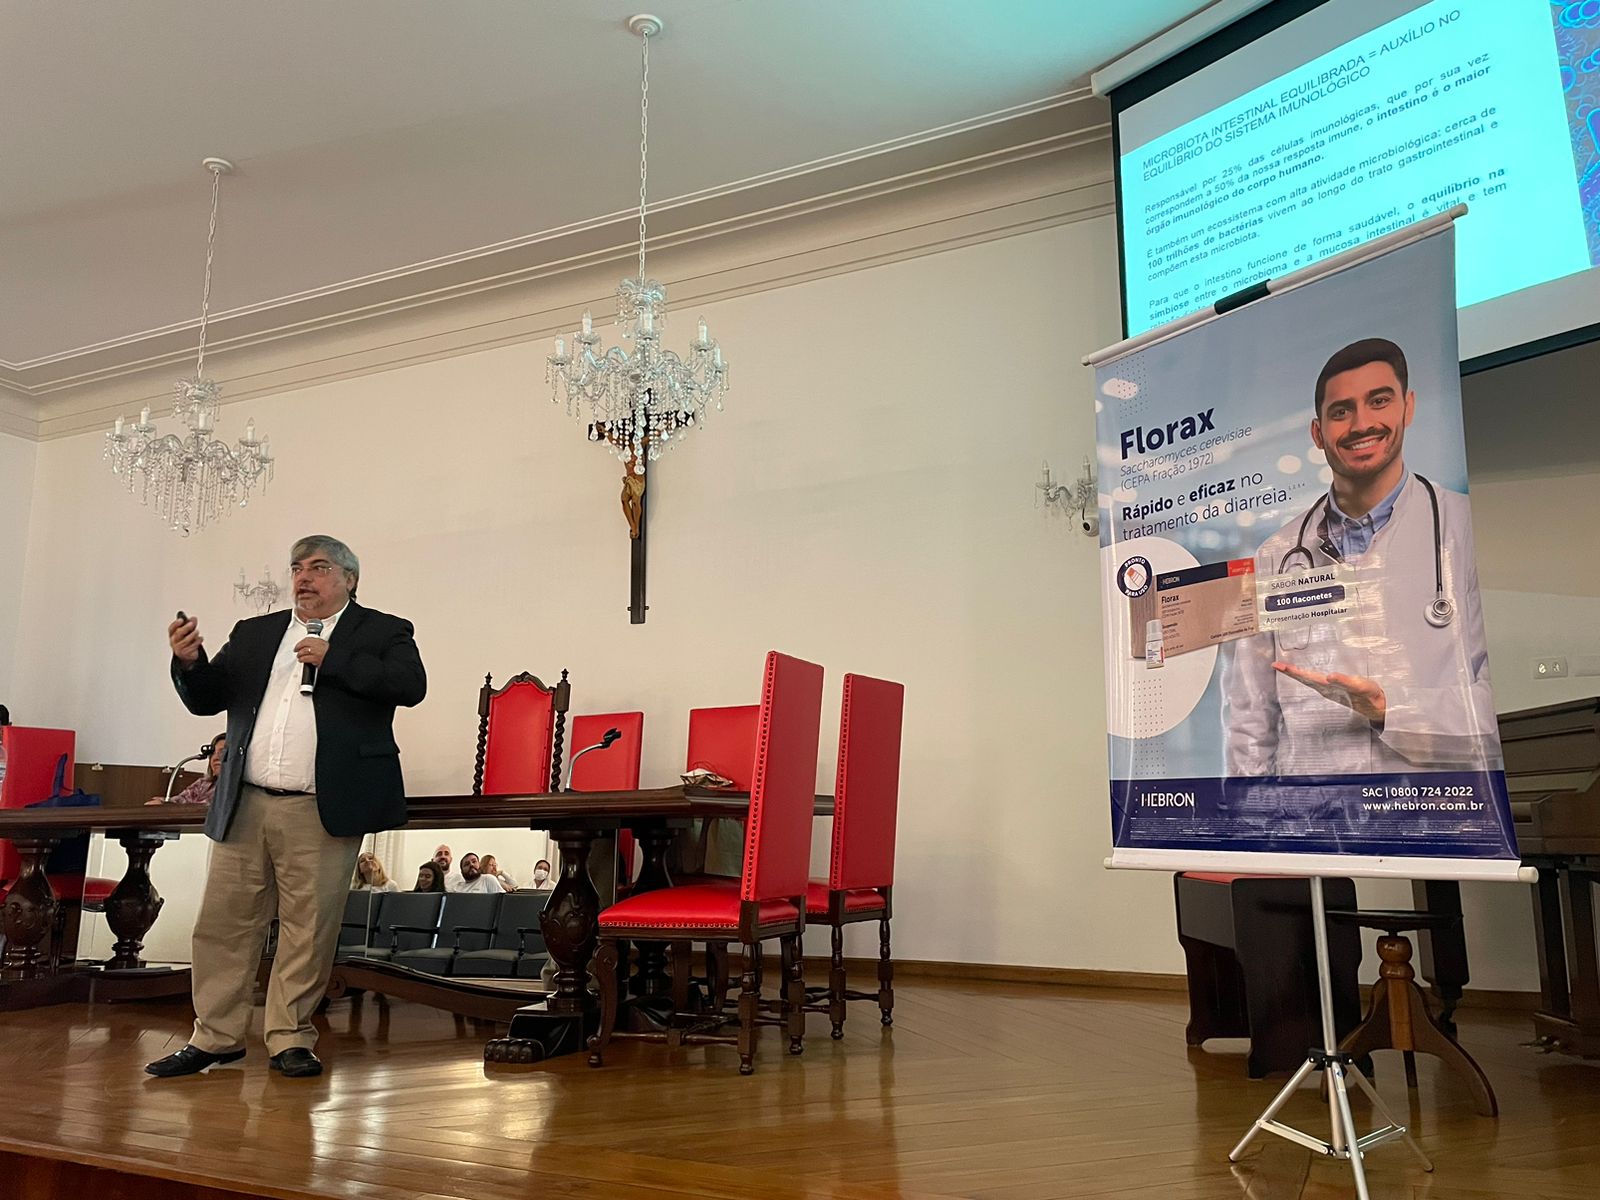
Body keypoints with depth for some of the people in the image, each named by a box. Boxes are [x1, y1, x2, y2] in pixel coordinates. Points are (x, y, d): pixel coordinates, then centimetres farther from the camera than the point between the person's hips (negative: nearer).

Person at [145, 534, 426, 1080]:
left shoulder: (382, 632, 5)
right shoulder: (253, 634, 18)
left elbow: (411, 684, -12)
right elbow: (206, 699, 16)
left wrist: (332, 659, -12)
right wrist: (190, 662, -5)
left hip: (322, 811, -4)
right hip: (244, 806, 4)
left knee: (309, 930, 1)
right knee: (222, 924, 7)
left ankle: (290, 1038, 15)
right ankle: (215, 1037, 19)